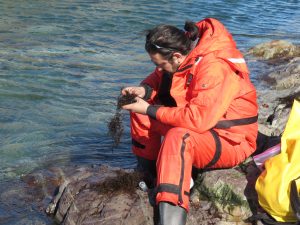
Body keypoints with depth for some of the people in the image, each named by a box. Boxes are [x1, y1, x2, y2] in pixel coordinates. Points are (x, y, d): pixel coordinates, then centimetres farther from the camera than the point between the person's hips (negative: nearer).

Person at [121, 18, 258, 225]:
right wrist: (144, 90, -11)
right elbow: (161, 77, 12)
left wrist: (150, 110, -26)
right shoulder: (184, 50, -5)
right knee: (141, 112, -1)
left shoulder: (214, 67, -30)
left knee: (178, 138, -38)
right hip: (198, 122, 9)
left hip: (230, 140, -9)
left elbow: (198, 119, -35)